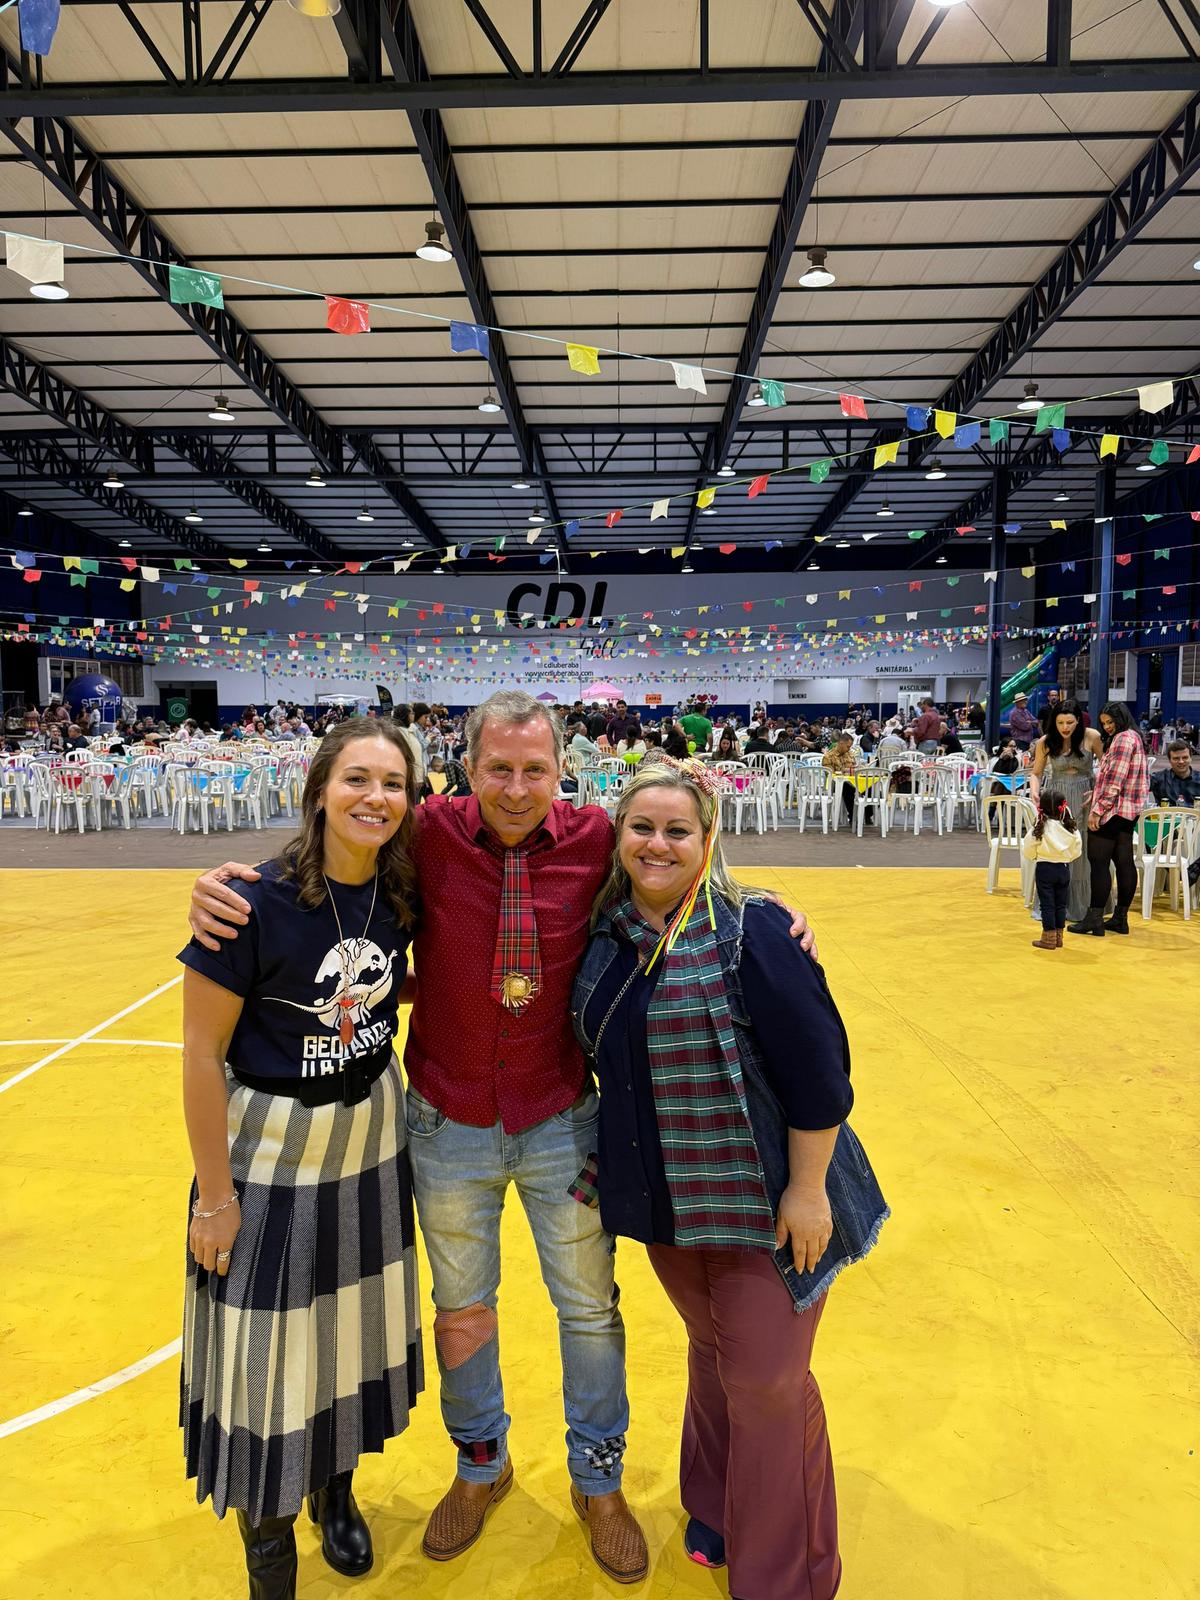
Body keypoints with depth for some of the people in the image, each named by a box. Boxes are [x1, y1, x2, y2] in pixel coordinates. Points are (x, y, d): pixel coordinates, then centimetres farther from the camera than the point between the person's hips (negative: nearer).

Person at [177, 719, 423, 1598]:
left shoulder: (400, 892, -9)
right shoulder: (258, 902, -23)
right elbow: (202, 1050, -17)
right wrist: (215, 1195, -12)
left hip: (370, 1134, 5)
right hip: (268, 1146, -4)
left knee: (355, 1322, 19)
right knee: (266, 1339, 8)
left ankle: (336, 1486, 47)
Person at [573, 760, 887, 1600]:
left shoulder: (752, 932, -21)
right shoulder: (606, 931, -2)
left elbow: (818, 1073, -20)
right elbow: (607, 1054, 13)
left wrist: (807, 1191, -17)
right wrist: (618, 1166, 12)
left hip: (760, 1201, -5)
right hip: (664, 1201, 5)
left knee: (766, 1379, 8)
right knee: (711, 1349, 23)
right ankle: (716, 1510, 48)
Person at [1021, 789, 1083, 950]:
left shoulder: (1038, 829, -15)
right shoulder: (1071, 829, -4)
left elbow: (1028, 853, -8)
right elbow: (1077, 852, 5)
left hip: (1044, 869, -3)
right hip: (1064, 869, 3)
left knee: (1047, 904, 3)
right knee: (1061, 904, 13)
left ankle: (1049, 938, 4)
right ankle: (1058, 937, 19)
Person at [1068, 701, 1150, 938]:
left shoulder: (1122, 739, -13)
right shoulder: (1134, 737, 18)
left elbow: (1114, 779, -19)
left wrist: (1098, 809, -18)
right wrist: (1097, 794, 18)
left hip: (1111, 812, -10)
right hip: (1129, 812, 10)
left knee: (1099, 864, -7)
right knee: (1124, 863, 10)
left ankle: (1094, 919, -5)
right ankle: (1120, 918, 14)